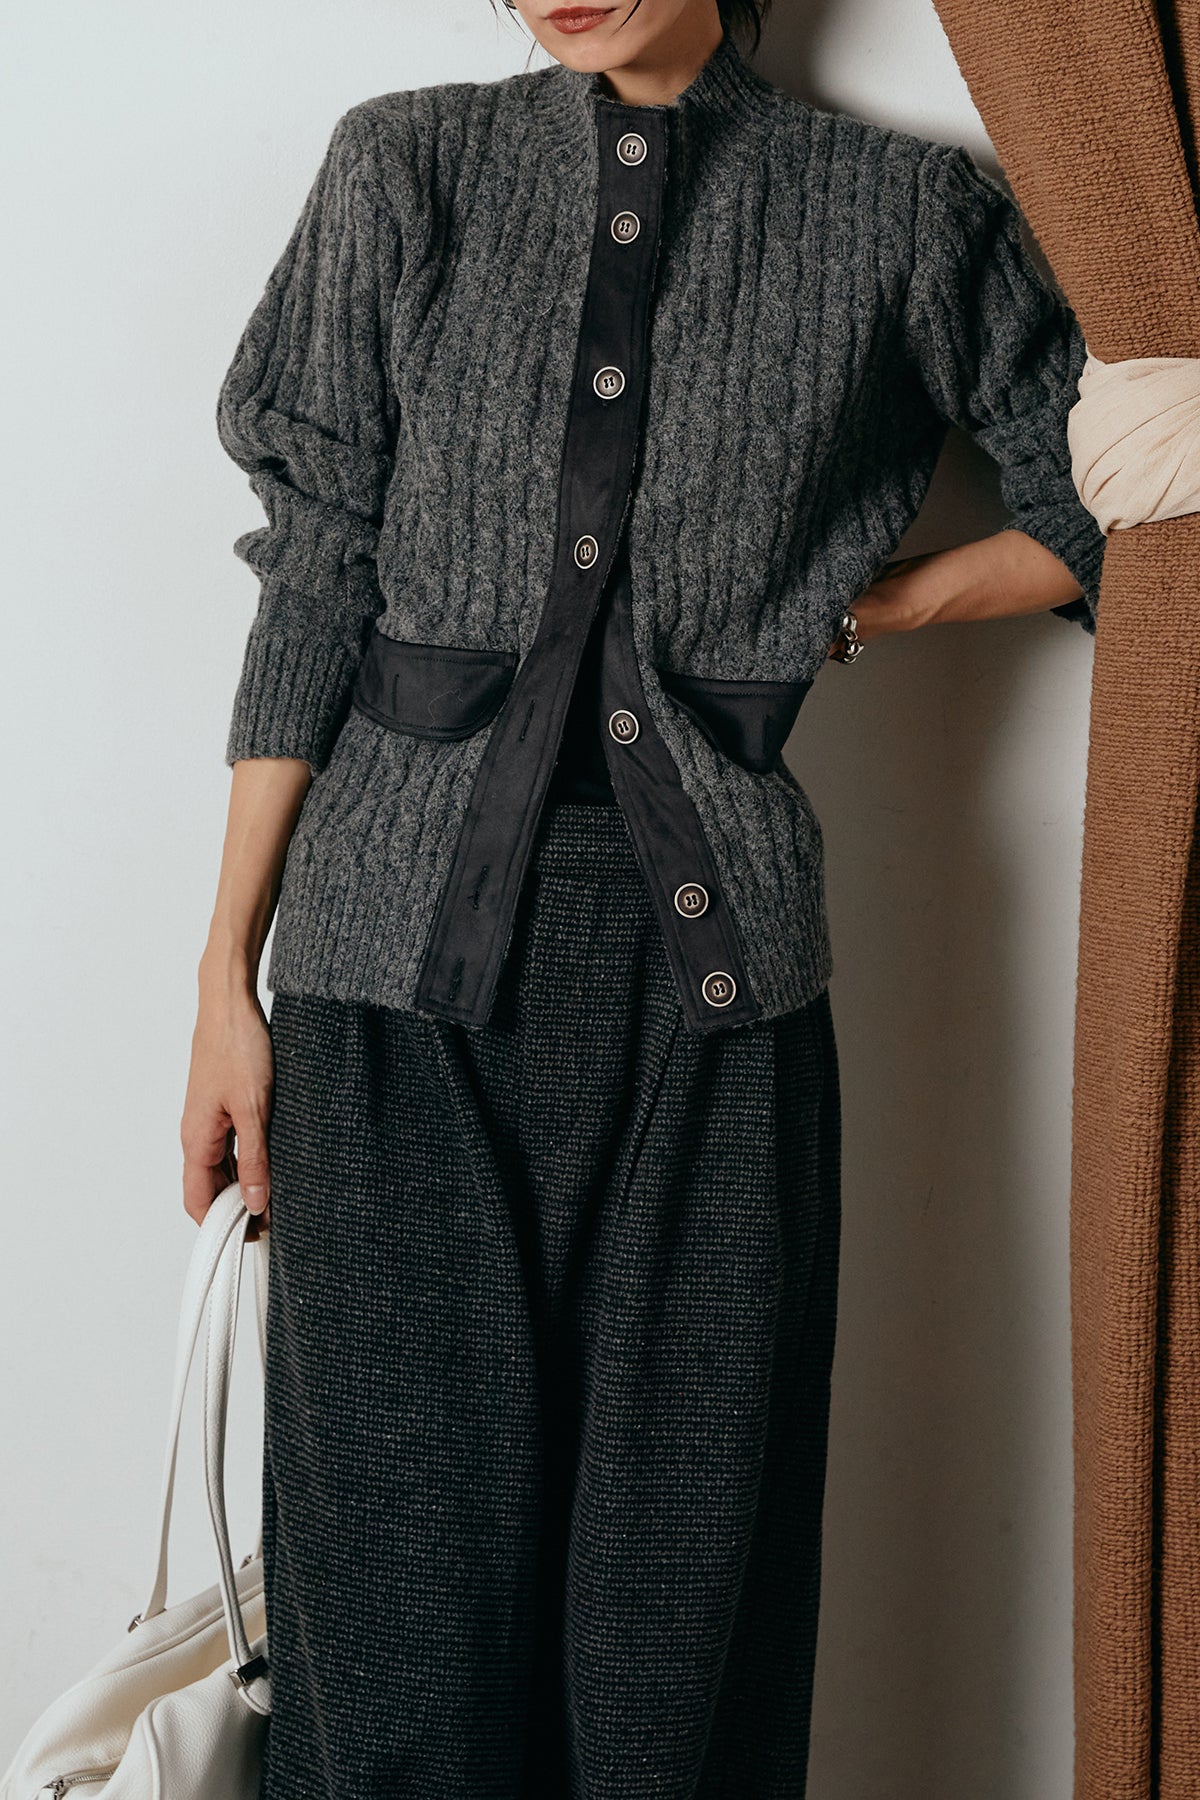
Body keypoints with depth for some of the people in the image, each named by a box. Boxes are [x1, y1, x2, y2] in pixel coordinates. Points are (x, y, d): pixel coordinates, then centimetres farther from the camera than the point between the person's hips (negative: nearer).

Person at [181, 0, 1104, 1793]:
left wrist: (885, 602, 6)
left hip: (713, 953, 0)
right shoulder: (403, 168, 7)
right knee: (409, 1582, 2)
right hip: (410, 927, 0)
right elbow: (317, 583, 5)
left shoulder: (901, 208, 6)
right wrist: (229, 972, 3)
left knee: (685, 1581, 4)